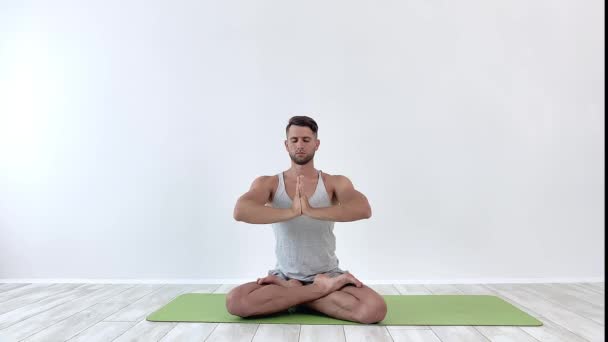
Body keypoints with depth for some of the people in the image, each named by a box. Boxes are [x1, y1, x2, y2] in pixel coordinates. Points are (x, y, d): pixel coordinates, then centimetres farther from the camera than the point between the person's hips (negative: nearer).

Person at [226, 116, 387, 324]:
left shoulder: (335, 183, -3)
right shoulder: (268, 183, -2)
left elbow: (363, 210, -24)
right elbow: (240, 212, -23)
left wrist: (312, 211, -36)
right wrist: (291, 212, -36)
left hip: (328, 274, 0)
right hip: (285, 275, 0)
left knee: (375, 309, -26)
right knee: (235, 301, -26)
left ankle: (288, 291, -10)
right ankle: (320, 289, -13)